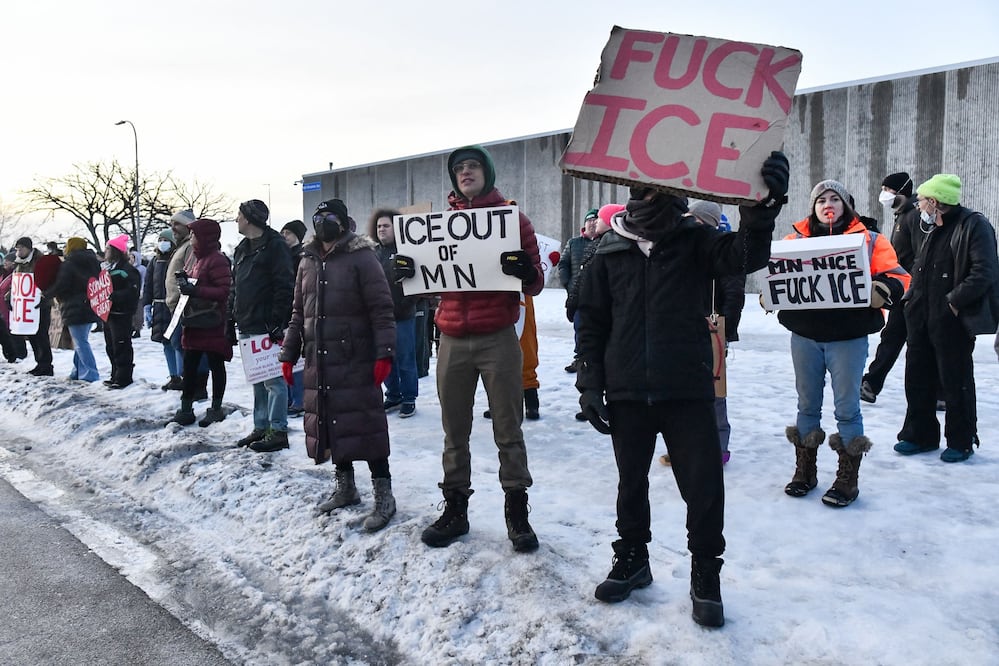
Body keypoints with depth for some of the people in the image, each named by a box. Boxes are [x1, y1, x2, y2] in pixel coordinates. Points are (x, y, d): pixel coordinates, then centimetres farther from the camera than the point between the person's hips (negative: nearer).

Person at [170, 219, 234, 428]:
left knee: (215, 365, 3)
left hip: (211, 324, -9)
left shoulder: (217, 260, -14)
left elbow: (224, 291, -22)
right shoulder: (199, 259, 16)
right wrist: (186, 281, 6)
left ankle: (216, 409, 13)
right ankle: (186, 408, 19)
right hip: (194, 322, 9)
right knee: (189, 365, 11)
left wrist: (195, 290, -24)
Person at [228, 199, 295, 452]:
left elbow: (284, 287, -15)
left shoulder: (275, 245, -8)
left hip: (267, 326, -9)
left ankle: (278, 431, 1)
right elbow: (234, 288, 23)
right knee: (257, 380, 14)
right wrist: (231, 320, 17)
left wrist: (277, 322, -19)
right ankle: (261, 427, 22)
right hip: (247, 326, 9)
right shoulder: (242, 249, 19)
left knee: (273, 379, -5)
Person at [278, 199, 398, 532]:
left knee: (364, 423, -7)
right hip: (319, 361, 6)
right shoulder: (308, 261, 14)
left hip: (356, 361, -6)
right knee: (329, 422, 11)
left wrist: (384, 353, -17)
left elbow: (382, 310, -10)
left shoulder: (362, 258, -5)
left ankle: (383, 495, 2)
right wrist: (288, 354, 15)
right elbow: (298, 313, 19)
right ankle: (345, 487, 27)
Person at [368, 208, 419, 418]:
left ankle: (409, 399, 13)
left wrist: (407, 304, -14)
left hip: (402, 316, -5)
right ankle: (393, 396, 24)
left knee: (405, 360, 2)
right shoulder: (374, 253, 11)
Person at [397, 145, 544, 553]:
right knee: (454, 431, 10)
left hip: (498, 339, -3)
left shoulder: (513, 219, 2)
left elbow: (535, 285, 2)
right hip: (453, 341, 3)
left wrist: (526, 271, -21)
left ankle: (517, 511, 14)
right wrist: (407, 271, -3)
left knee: (507, 430, 3)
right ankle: (454, 507, 22)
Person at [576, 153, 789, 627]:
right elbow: (592, 321, 6)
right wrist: (590, 384, 1)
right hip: (627, 392, 2)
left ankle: (705, 574, 22)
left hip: (688, 391, -1)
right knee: (631, 481, 16)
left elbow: (746, 256, -17)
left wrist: (764, 205, -35)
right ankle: (632, 558, 36)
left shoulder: (695, 241, 1)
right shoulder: (610, 250, 4)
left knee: (704, 486, 1)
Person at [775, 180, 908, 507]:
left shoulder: (869, 240, 3)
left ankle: (847, 480, 12)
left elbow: (897, 279, -5)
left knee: (847, 407, 1)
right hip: (805, 335, 3)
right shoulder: (795, 240, 9)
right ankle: (804, 472, 24)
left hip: (849, 337, -2)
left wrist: (876, 291, -26)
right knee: (807, 405, 11)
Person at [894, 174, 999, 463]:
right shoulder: (934, 230, 15)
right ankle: (920, 435, 26)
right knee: (918, 378, 13)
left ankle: (961, 442, 17)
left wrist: (954, 301, -19)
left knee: (956, 383, 3)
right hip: (921, 319, 8)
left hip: (952, 322, -8)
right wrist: (913, 297, 8)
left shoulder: (974, 225, -11)